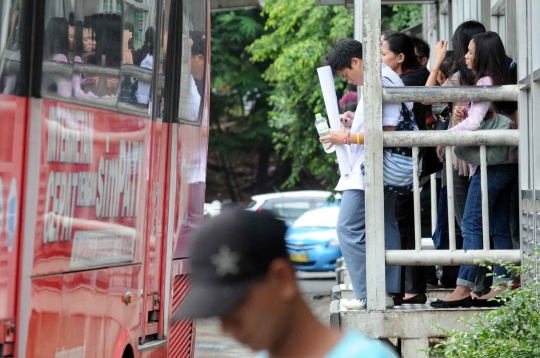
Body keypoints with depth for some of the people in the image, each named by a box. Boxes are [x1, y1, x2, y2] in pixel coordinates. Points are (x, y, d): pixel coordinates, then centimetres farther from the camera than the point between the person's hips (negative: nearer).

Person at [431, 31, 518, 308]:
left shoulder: (485, 82, -11)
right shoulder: (504, 81, 16)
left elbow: (474, 124, -17)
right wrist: (466, 112, 5)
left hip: (491, 163, -9)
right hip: (509, 163, 9)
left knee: (471, 225, -9)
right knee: (499, 228, 9)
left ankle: (463, 288, -12)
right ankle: (503, 285, 8)